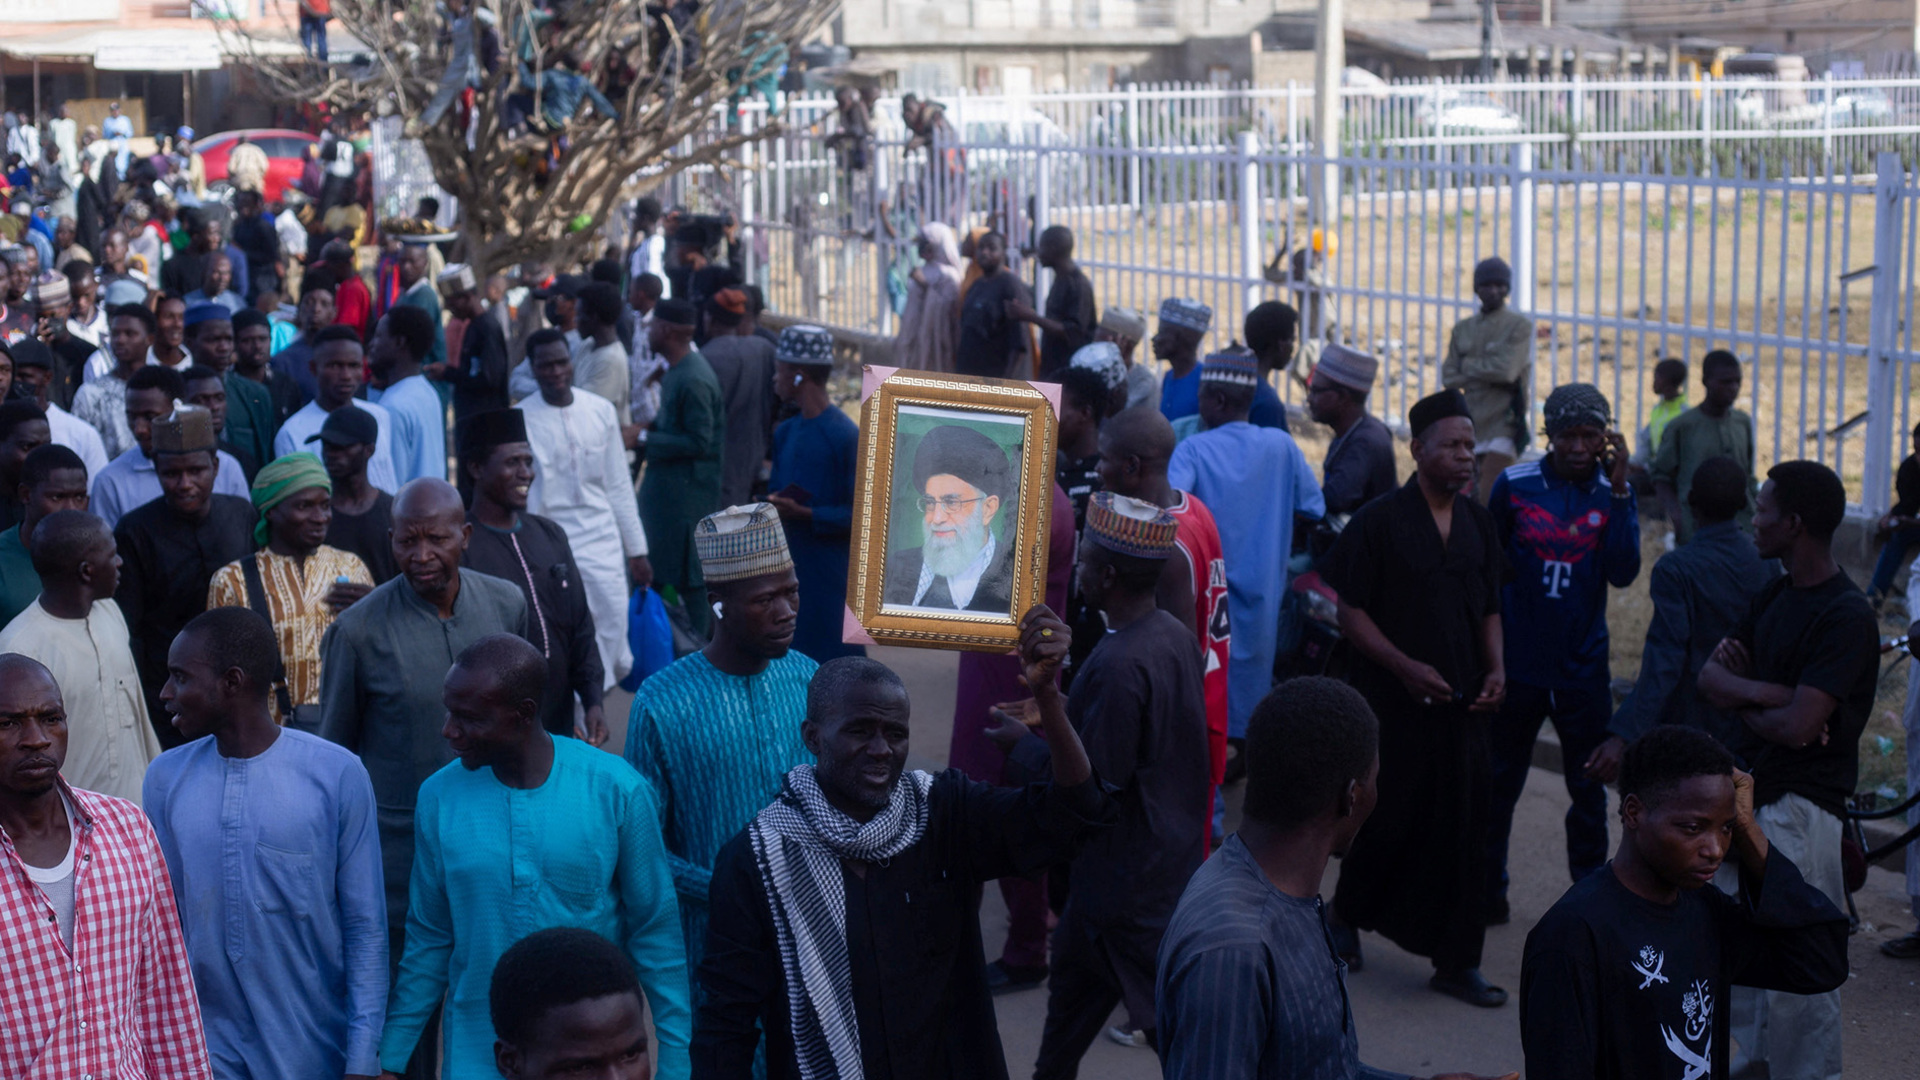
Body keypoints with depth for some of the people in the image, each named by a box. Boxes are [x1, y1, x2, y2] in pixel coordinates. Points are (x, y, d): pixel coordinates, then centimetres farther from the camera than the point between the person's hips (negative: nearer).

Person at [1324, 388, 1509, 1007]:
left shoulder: (1478, 523, 10)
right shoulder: (1380, 521, -7)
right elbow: (1350, 611, -8)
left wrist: (1495, 669, 1)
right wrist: (1407, 667, -16)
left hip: (1463, 703, 5)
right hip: (1394, 701, -5)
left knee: (1464, 830, 4)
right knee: (1391, 822, 4)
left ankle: (1456, 962, 13)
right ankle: (1348, 916, 32)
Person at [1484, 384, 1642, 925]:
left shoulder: (1613, 491, -2)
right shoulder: (1514, 485, -5)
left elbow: (1623, 573, -15)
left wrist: (1618, 491, -20)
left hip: (1583, 668, 1)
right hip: (1517, 661, 0)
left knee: (1589, 788, 9)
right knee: (1499, 782, 9)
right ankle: (1488, 891, 23)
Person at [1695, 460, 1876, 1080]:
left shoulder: (1846, 616, -18)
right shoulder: (1777, 595, 10)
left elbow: (1797, 725, -24)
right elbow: (1710, 679, 3)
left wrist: (1743, 700, -4)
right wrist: (1770, 693, -16)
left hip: (1802, 804, -9)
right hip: (1748, 788, 9)